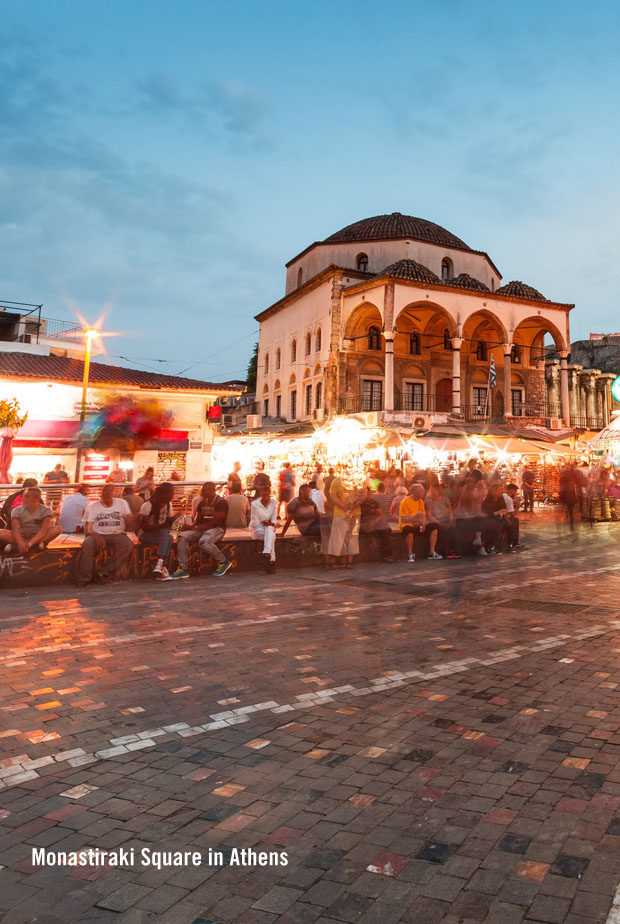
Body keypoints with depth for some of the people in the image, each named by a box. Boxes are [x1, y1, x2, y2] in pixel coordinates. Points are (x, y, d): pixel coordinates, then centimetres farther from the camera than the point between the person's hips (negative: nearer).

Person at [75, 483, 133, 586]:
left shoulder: (122, 503, 13)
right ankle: (84, 578, -29)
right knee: (88, 543, -33)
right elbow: (88, 527, 1)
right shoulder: (92, 506, 9)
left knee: (128, 544, -31)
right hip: (98, 535, -1)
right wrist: (95, 535, -20)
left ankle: (105, 572, -29)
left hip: (117, 534, 1)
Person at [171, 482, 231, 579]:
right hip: (201, 529, 7)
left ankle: (223, 562, -14)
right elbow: (197, 520, 17)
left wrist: (196, 527, -15)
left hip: (217, 529, -7)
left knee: (203, 541, -38)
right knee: (182, 536, -18)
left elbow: (214, 522, -15)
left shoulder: (221, 502, -8)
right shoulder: (202, 503, 16)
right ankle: (183, 568, -20)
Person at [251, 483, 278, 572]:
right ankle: (271, 561, -42)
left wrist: (272, 524, -19)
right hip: (257, 529, -3)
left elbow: (274, 518, 3)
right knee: (271, 535, -34)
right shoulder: (255, 504, -9)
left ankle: (266, 553, -50)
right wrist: (265, 523, -20)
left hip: (269, 528, 3)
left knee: (269, 530, -36)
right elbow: (255, 523, -9)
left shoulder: (274, 502, 1)